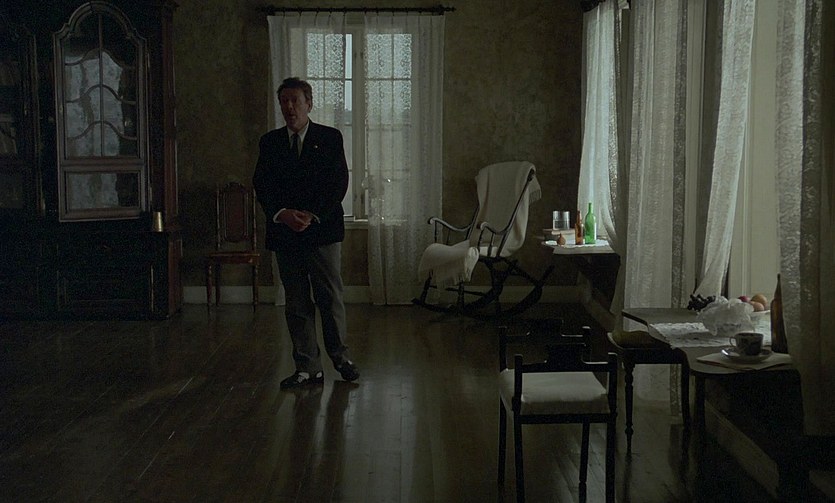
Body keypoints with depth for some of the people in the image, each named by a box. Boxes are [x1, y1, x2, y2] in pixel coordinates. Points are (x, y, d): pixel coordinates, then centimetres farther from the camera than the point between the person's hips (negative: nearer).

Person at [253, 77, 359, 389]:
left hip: (322, 230, -2)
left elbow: (339, 183, -4)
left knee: (331, 298, 2)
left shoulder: (330, 138, 3)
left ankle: (339, 355, 21)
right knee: (296, 304, 5)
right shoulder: (270, 142, 11)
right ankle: (308, 368, 11)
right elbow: (261, 185, 4)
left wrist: (312, 215, -14)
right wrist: (282, 213, -14)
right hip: (284, 233, 3)